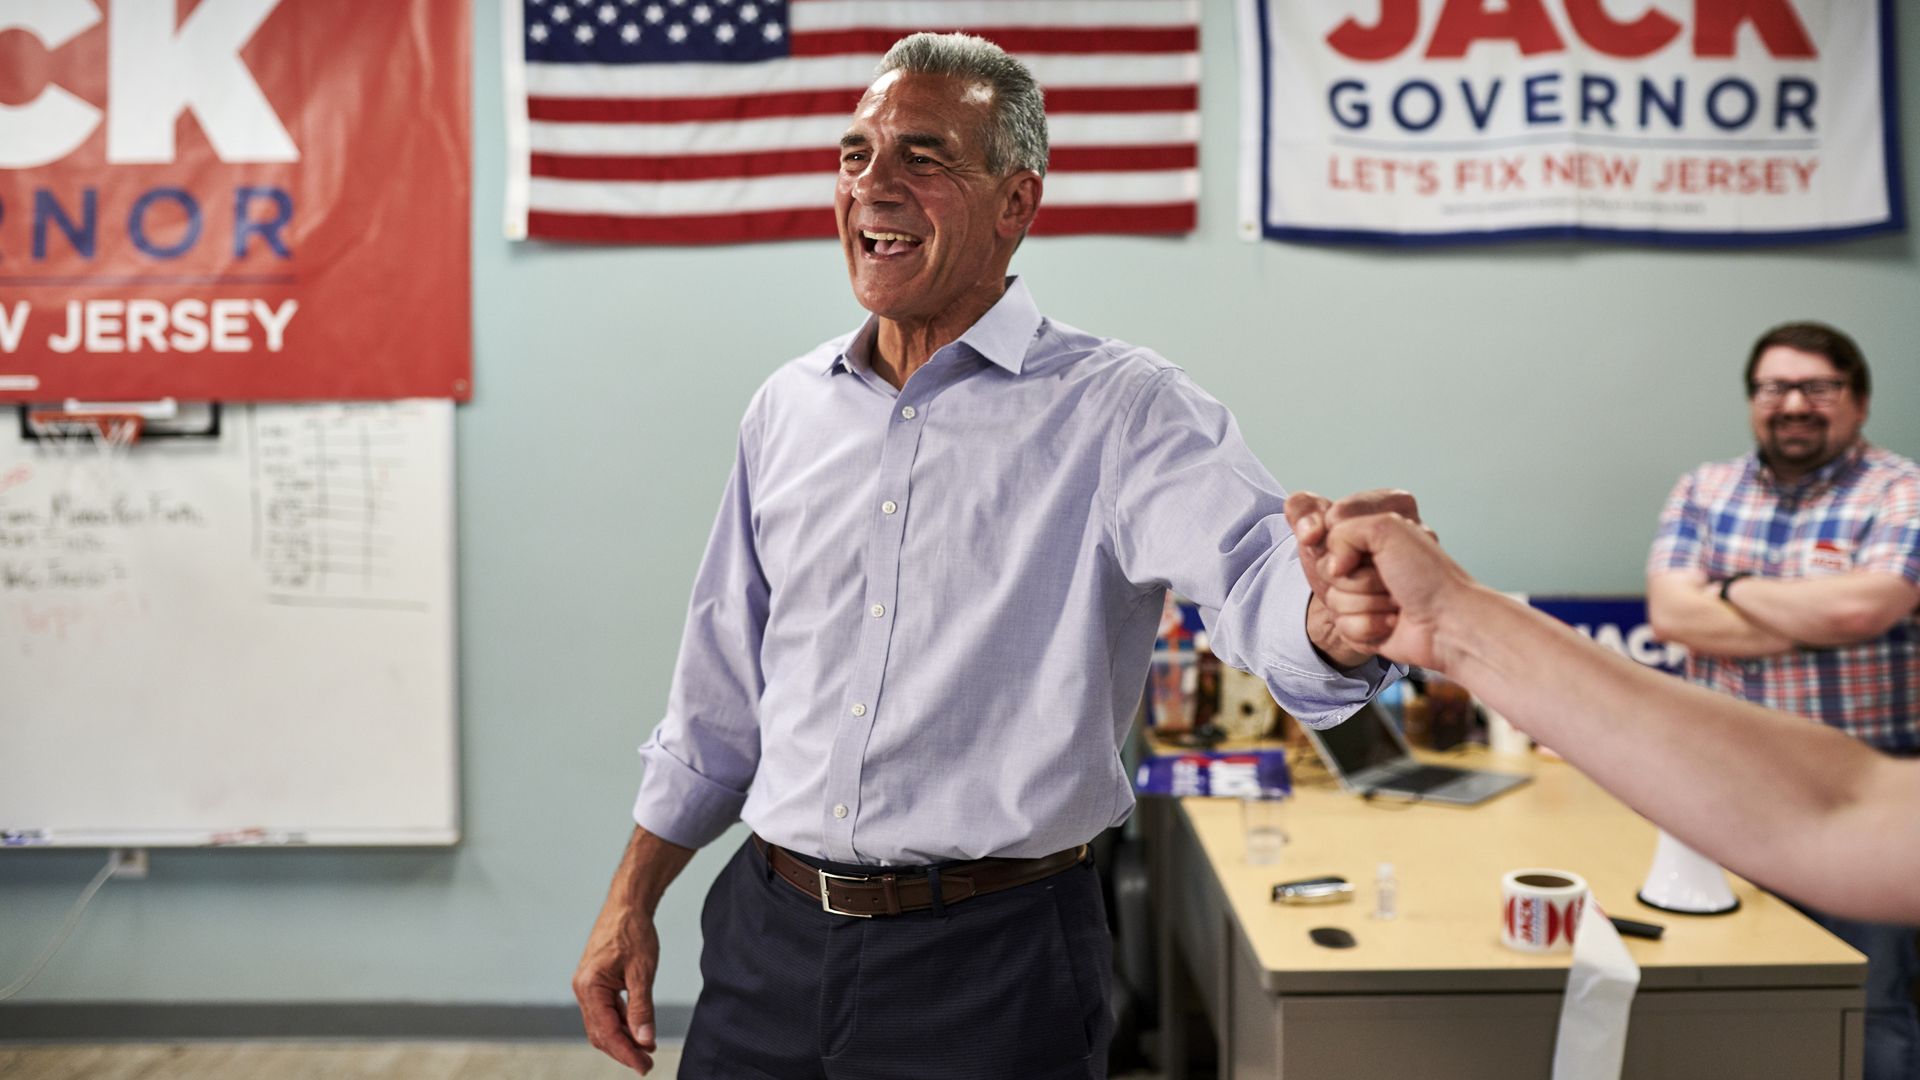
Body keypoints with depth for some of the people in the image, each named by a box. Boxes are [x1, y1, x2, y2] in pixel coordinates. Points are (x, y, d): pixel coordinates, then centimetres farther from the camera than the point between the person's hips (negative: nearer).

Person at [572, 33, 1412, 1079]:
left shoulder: (1118, 408, -10)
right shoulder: (788, 410, 6)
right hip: (768, 940, 5)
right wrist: (631, 901, 12)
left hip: (991, 967, -4)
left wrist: (1340, 614, -53)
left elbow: (1251, 571, -29)